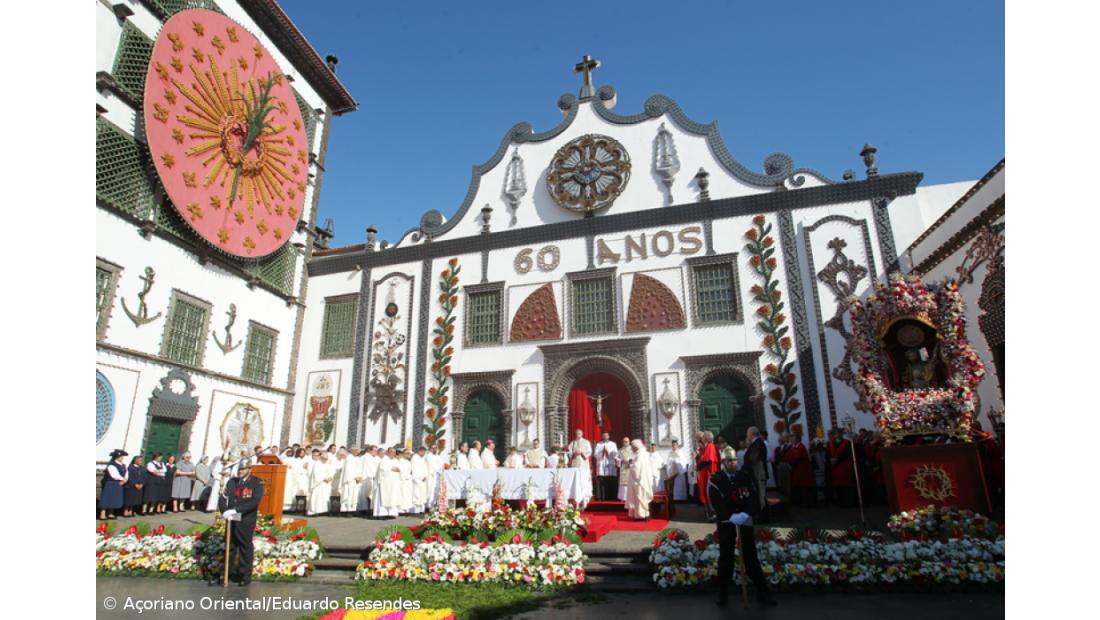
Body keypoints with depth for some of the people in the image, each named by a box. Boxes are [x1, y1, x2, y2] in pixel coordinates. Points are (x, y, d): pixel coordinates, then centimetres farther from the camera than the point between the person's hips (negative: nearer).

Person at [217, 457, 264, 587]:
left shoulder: (257, 483, -8)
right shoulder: (231, 482, 9)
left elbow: (255, 501, -18)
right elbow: (222, 499, 5)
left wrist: (236, 510, -23)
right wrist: (225, 512, -13)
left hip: (246, 522, -5)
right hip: (231, 521, 5)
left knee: (245, 549, 5)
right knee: (230, 547, 14)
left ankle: (245, 575, 16)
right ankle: (229, 573, 28)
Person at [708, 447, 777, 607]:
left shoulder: (745, 476, 1)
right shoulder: (715, 480, -6)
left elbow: (754, 498, -5)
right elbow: (715, 504, -13)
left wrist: (745, 514, -21)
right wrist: (732, 516, -24)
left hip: (745, 521, 2)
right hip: (726, 523, -2)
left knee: (751, 557, 7)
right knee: (726, 557, 4)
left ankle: (763, 592, 16)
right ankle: (723, 593, 16)